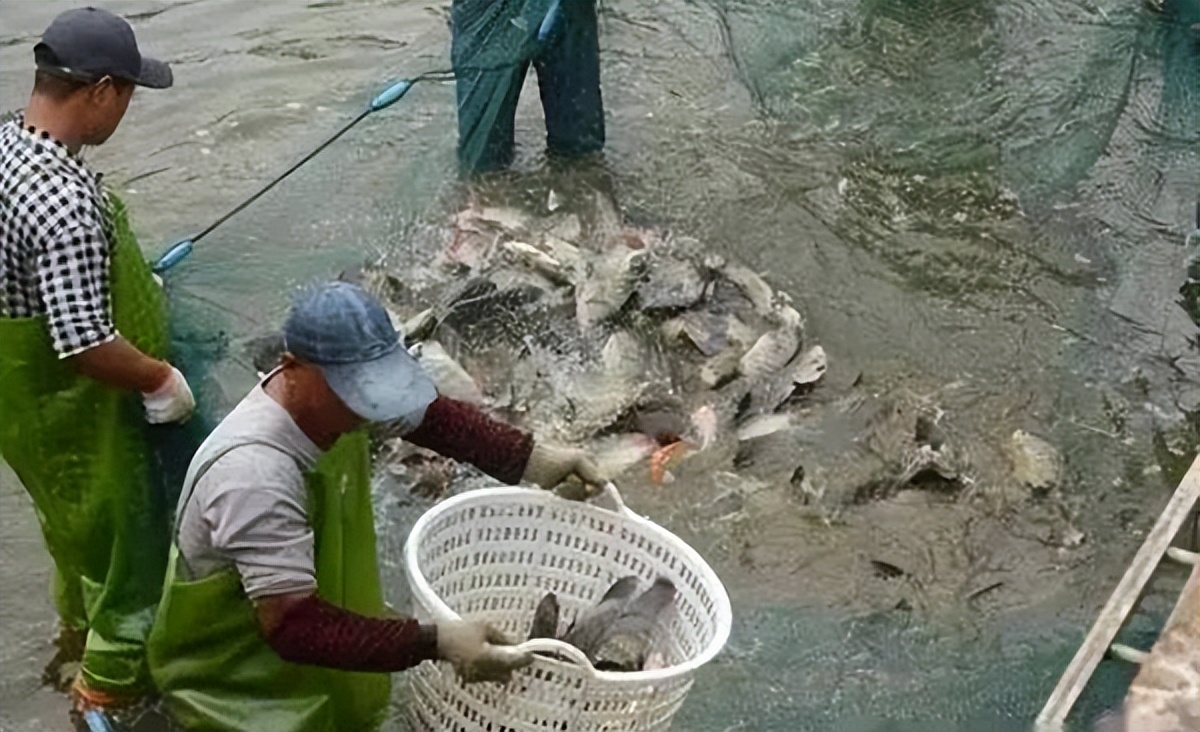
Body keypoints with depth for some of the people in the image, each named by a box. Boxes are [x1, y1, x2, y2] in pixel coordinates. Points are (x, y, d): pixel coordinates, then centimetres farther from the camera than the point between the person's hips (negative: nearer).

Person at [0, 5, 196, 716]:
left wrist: (127, 282, 17)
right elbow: (86, 346, -35)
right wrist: (163, 379, -19)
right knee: (124, 523, 13)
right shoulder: (64, 199, -36)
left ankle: (80, 615, 55)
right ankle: (113, 672, 32)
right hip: (69, 401, -9)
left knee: (72, 510, 31)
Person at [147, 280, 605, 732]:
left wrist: (530, 460, -1)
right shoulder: (254, 475, -36)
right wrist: (433, 644, -39)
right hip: (234, 692, -7)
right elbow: (294, 627, -35)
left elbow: (429, 414, 6)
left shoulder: (339, 390, -13)